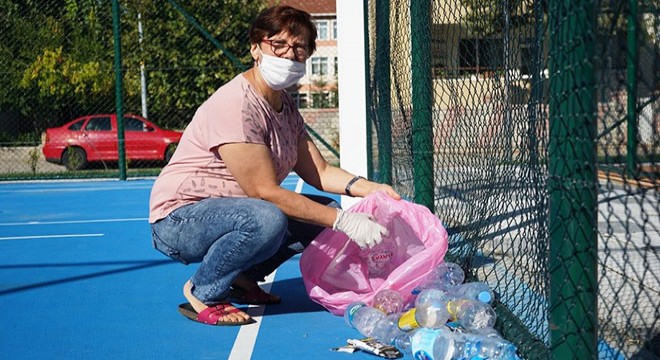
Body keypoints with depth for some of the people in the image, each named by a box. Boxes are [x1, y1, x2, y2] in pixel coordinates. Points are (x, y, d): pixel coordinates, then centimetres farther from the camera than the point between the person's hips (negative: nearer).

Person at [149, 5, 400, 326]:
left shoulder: (285, 105, 7)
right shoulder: (235, 104, -23)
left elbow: (319, 172, 6)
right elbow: (265, 191, -27)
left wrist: (370, 189, -12)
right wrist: (343, 221, -27)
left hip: (233, 210, 9)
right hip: (178, 220, -9)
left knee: (326, 210, 2)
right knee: (267, 220, -37)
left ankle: (242, 278, 11)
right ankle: (200, 294, -11)